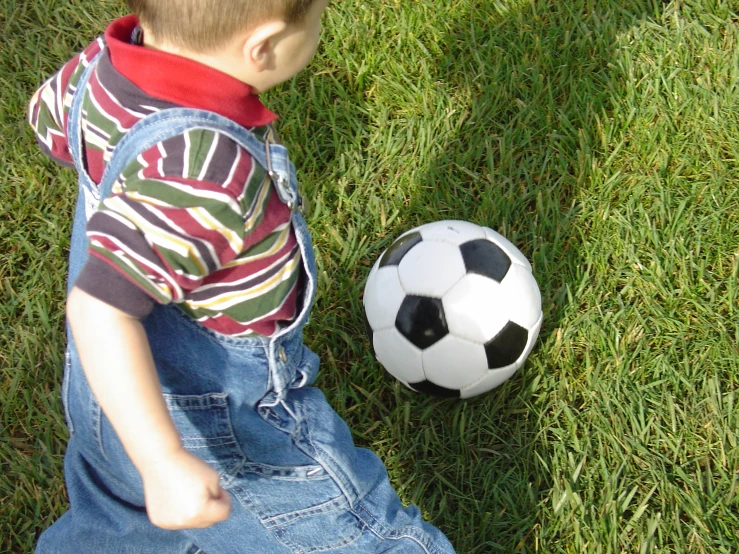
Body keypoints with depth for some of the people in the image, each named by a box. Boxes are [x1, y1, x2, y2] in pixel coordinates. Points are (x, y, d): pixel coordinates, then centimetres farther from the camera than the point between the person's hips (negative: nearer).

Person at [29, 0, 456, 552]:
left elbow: (49, 116, 10)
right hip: (225, 436, -9)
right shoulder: (203, 172, -38)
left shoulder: (108, 63, -12)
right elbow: (100, 309, -42)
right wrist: (163, 462, -42)